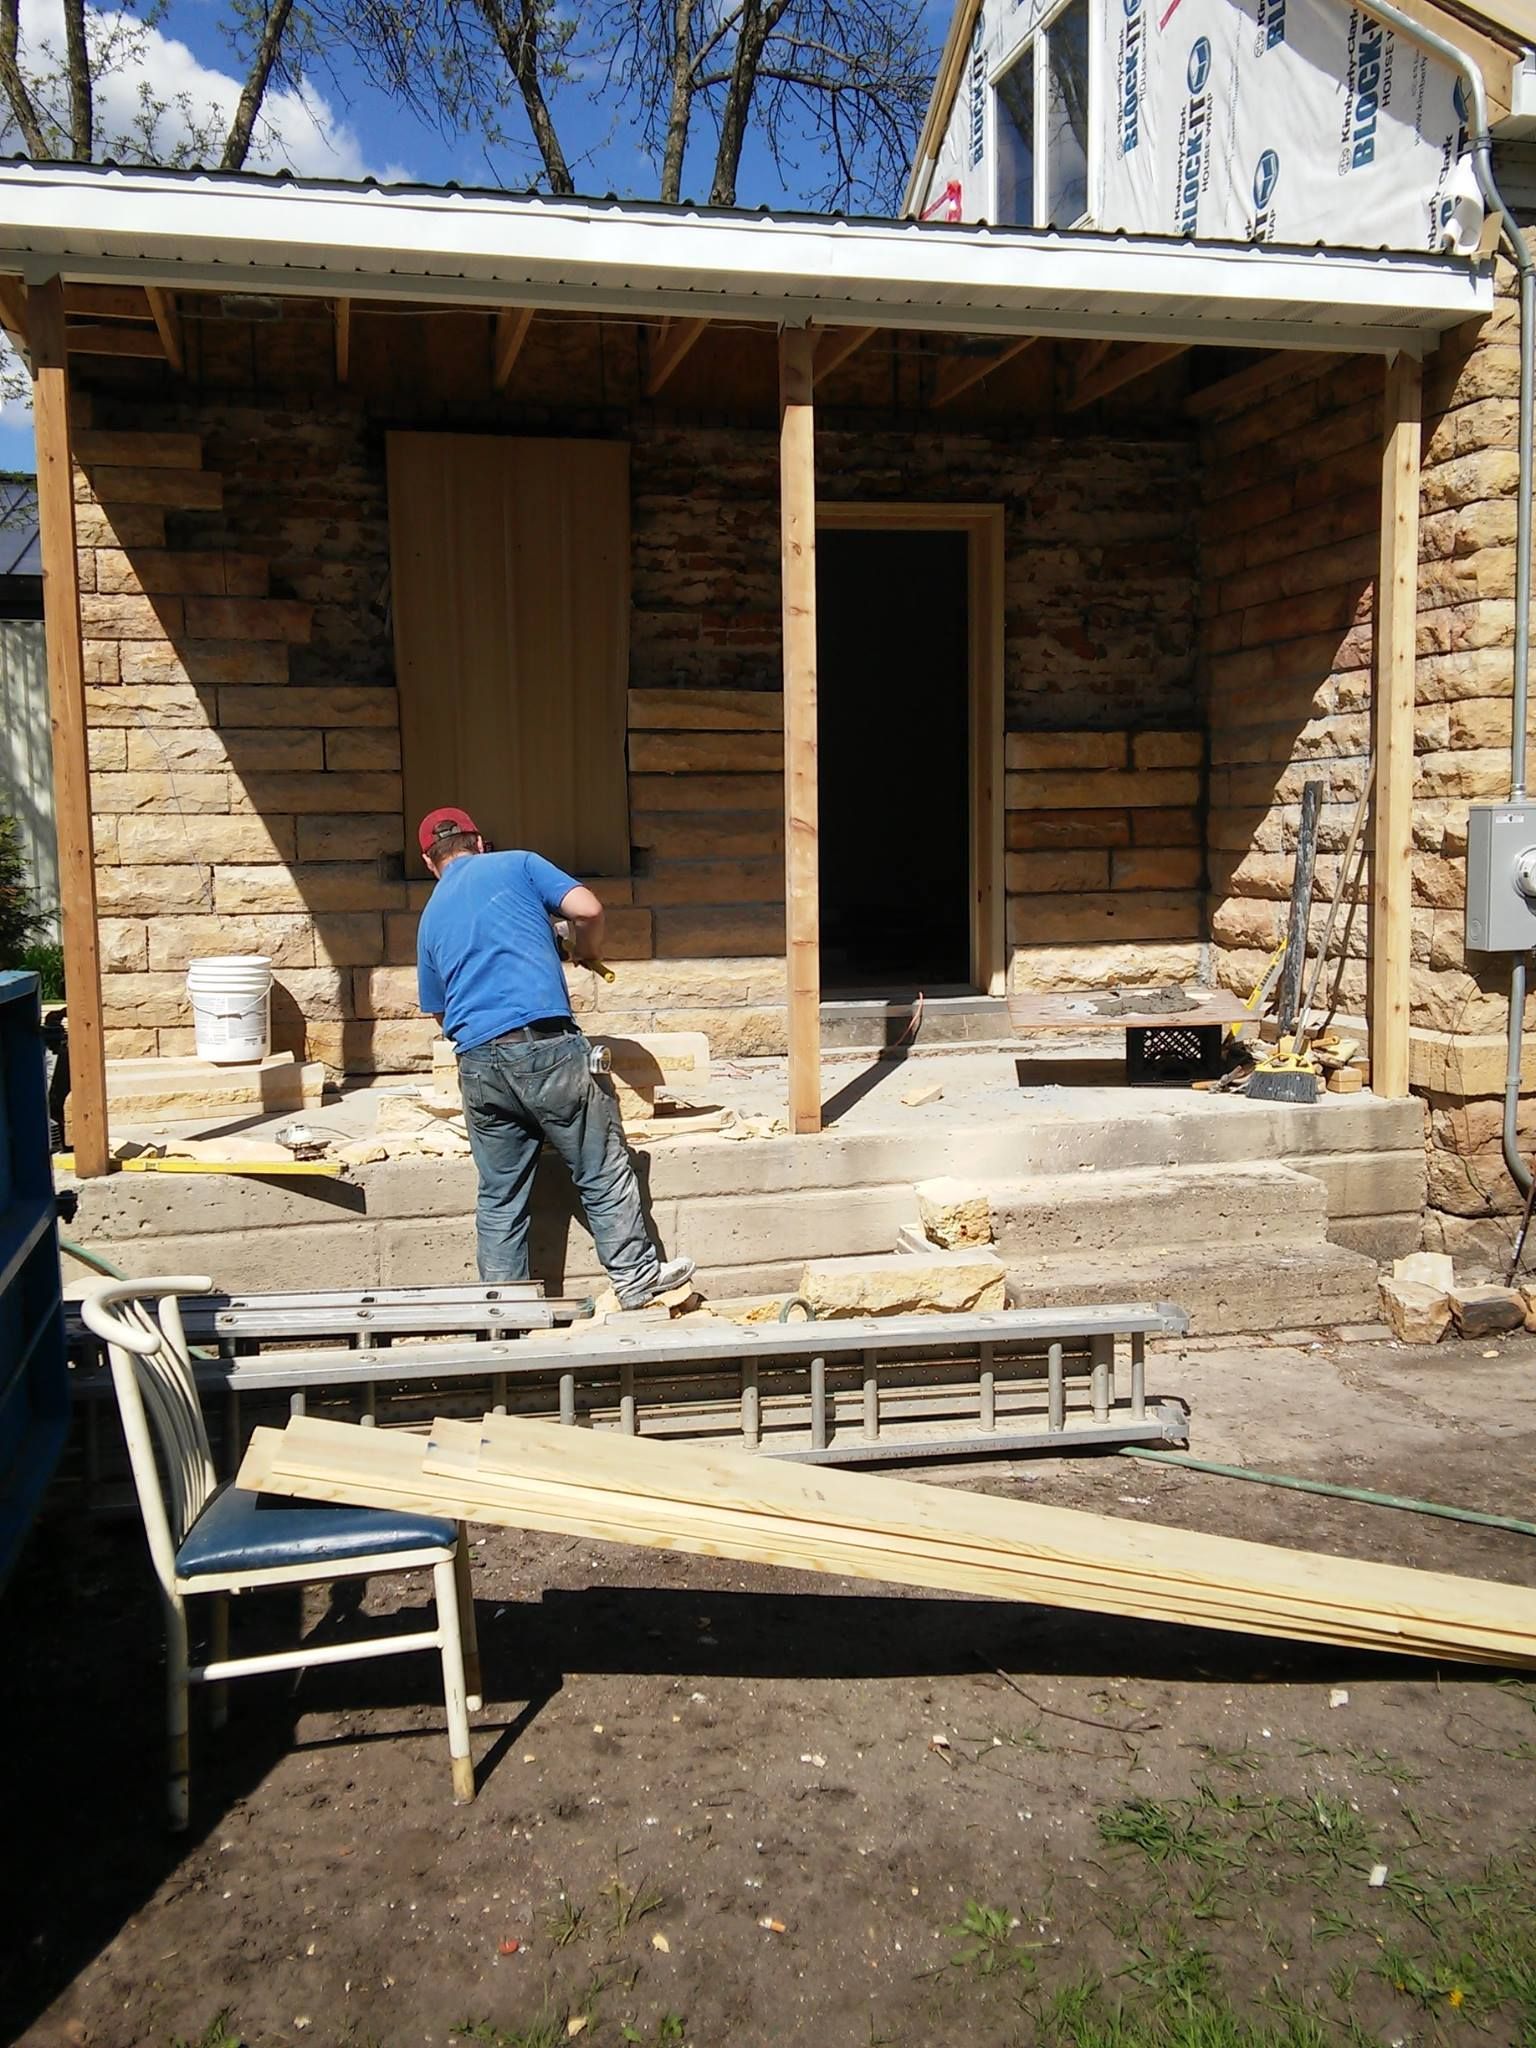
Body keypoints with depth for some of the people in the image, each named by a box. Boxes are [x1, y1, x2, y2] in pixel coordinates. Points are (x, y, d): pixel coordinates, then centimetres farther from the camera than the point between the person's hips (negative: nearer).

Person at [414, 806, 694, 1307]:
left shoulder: (431, 917, 22)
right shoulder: (517, 865, 10)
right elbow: (588, 909, -4)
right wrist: (585, 950, 16)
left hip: (478, 1062, 4)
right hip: (546, 1046, -4)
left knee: (499, 1195, 12)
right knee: (603, 1172, 8)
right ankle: (638, 1280, 15)